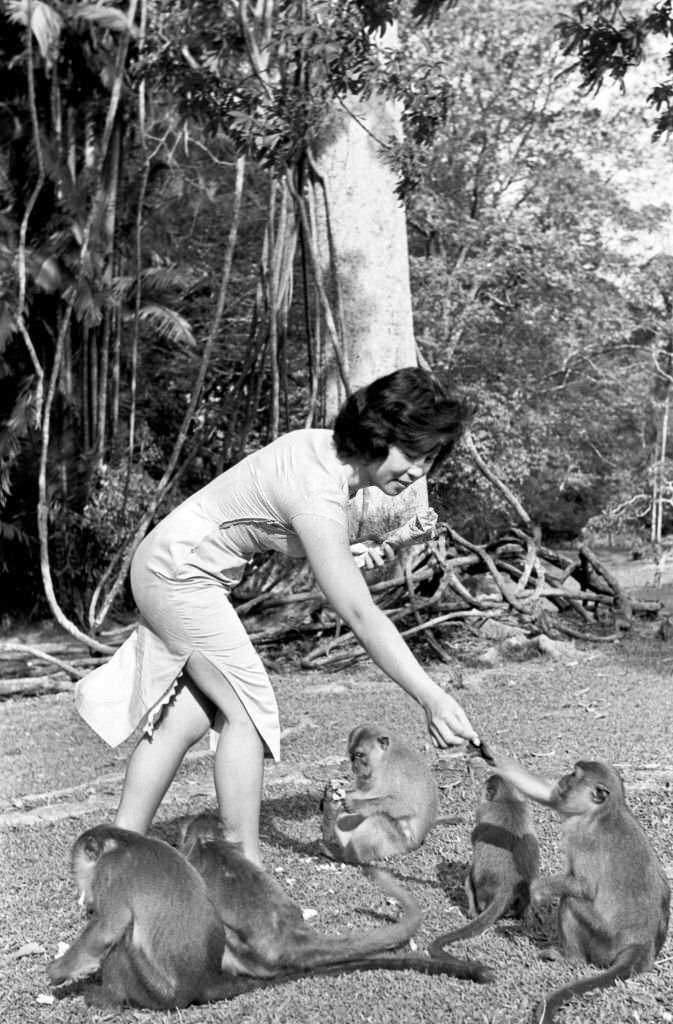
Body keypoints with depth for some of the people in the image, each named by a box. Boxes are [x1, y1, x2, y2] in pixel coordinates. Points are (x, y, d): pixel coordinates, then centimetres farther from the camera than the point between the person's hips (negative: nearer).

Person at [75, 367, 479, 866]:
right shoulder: (318, 494, -29)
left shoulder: (326, 446, -3)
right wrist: (432, 698, -36)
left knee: (187, 717, 12)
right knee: (247, 708, -8)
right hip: (179, 572, -10)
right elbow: (360, 614, -34)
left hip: (167, 566, 10)